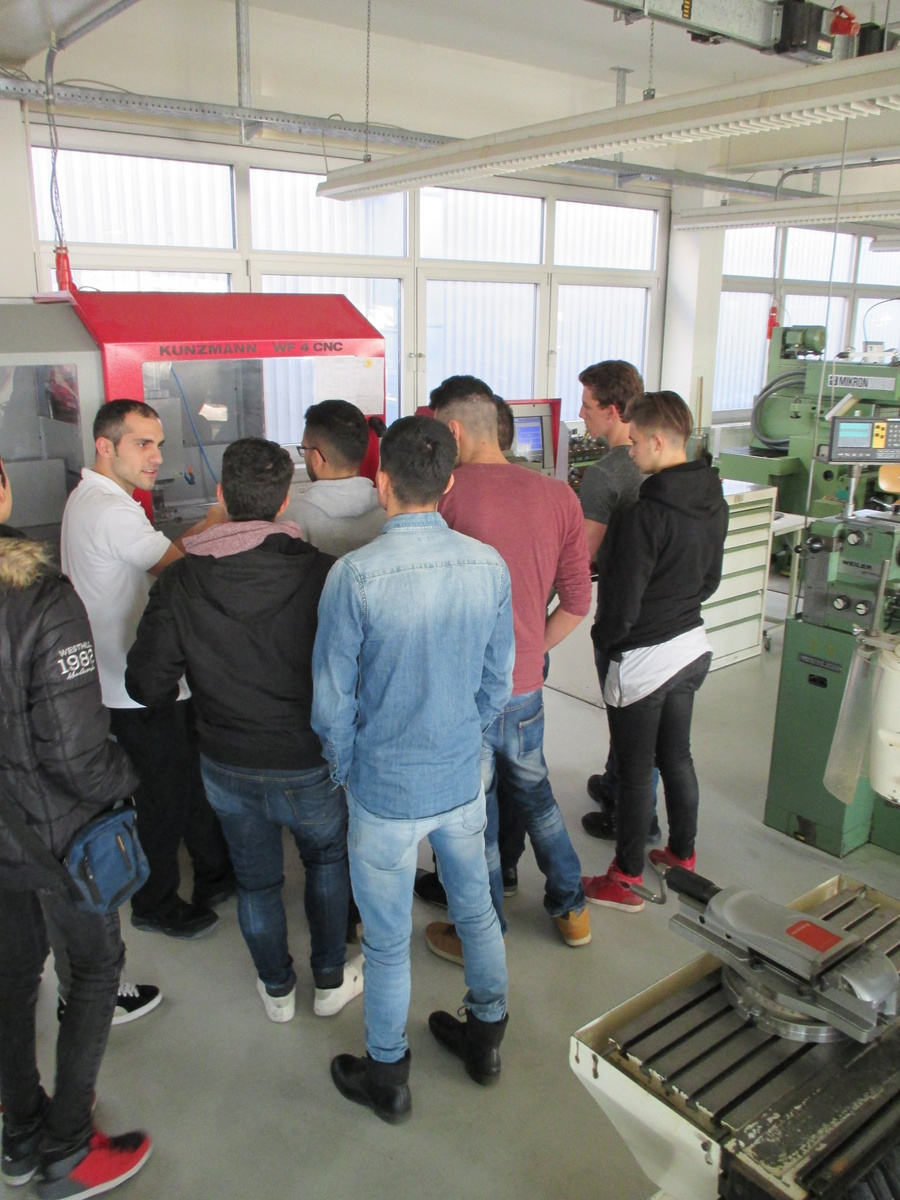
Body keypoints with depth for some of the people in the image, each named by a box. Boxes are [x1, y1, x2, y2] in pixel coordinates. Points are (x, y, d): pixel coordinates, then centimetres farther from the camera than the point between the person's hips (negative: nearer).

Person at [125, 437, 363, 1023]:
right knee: (329, 859, 26)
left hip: (226, 766, 2)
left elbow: (147, 685, -9)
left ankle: (278, 989, 42)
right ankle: (331, 980, 36)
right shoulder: (319, 572, -20)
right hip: (308, 761, -2)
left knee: (255, 878, 23)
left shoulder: (180, 581, -13)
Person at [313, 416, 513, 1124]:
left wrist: (346, 769, 4)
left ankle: (388, 1078, 36)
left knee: (387, 941, 15)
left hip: (387, 790, -4)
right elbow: (498, 683, 1)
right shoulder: (489, 566, -10)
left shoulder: (355, 575, -22)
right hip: (464, 779, 4)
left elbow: (332, 701, -14)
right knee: (476, 909, 24)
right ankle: (486, 1037, 46)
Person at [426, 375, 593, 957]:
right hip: (526, 686, 5)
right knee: (535, 791, 27)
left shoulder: (444, 494, -17)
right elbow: (578, 601, 3)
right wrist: (530, 652, 13)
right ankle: (572, 910, 41)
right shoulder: (559, 495, -2)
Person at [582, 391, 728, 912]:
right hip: (692, 644, 8)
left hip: (643, 657, -8)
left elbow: (621, 602, -20)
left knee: (635, 770, 5)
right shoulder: (714, 503, 2)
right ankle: (683, 854, 37)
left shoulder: (644, 515, -25)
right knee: (677, 756, 21)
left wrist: (603, 644, -4)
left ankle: (627, 879, 19)